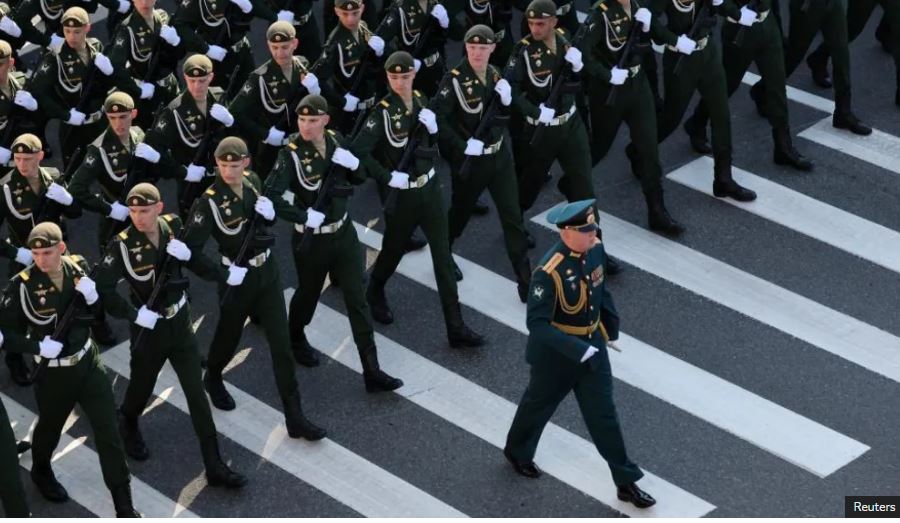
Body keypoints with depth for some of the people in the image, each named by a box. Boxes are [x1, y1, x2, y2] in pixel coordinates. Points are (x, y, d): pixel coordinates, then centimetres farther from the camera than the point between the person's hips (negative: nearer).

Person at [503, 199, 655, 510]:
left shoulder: (595, 249, -10)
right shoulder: (549, 272, -32)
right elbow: (536, 324, -31)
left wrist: (610, 325, 15)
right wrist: (577, 350, -36)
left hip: (593, 344, 5)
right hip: (556, 353, -5)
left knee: (604, 414, 10)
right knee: (539, 404, 21)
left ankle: (627, 482, 17)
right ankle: (517, 451, 49)